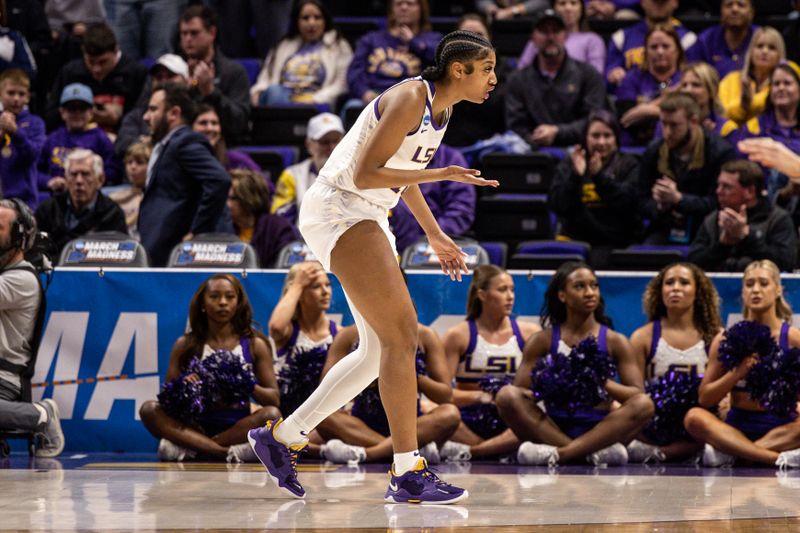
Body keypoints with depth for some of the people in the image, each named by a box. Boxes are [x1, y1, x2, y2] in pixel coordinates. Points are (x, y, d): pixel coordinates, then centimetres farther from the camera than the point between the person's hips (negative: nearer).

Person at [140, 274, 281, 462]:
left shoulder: (255, 345, 6)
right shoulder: (185, 345, 7)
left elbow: (274, 399, 1)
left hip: (236, 427, -1)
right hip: (195, 425, 1)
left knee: (271, 414, -30)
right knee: (149, 409, -23)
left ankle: (188, 447, -28)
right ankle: (225, 452, -34)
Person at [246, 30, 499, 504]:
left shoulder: (441, 108, 11)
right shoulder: (410, 99, -18)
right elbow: (365, 175, -24)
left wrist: (436, 237, 25)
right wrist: (440, 174, -26)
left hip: (368, 219, 10)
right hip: (338, 211, -10)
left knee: (379, 349, 11)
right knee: (401, 332, -16)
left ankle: (283, 436, 20)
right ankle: (407, 472, -17)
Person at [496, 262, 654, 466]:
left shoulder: (615, 342, 8)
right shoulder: (542, 341, 9)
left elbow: (639, 396, -1)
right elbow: (517, 393, 2)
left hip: (599, 431, 0)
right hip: (553, 429, 0)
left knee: (644, 404, -28)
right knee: (506, 395, -25)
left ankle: (559, 453, -37)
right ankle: (596, 452, -32)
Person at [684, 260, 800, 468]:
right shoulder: (726, 338, 6)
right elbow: (704, 399, 2)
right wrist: (736, 373, -12)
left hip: (780, 430, -1)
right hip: (737, 428, 1)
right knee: (694, 416, -29)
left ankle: (728, 453, -33)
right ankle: (777, 458, -39)